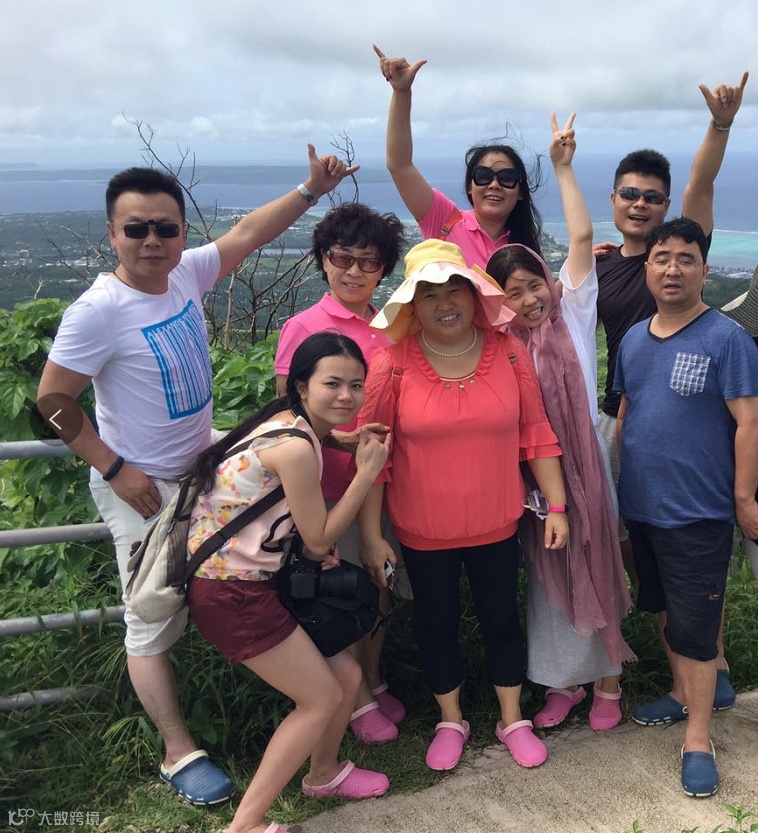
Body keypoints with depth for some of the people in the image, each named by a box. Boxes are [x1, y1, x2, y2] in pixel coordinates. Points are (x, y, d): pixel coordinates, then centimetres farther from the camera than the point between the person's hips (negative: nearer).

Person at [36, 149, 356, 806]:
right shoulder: (99, 310, -23)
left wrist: (311, 189, 2)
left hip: (201, 475, 7)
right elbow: (53, 399, -17)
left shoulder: (186, 274, -5)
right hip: (143, 492, -6)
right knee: (153, 627, 5)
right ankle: (180, 753, 17)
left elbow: (248, 234, 6)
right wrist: (115, 469, -18)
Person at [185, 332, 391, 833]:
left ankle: (324, 773, 41)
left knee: (346, 675, 15)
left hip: (257, 579, 9)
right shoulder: (295, 447, -23)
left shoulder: (293, 426, 7)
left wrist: (320, 551, -6)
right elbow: (319, 540, -13)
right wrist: (367, 472, -10)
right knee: (322, 698, 0)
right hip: (230, 593, -9)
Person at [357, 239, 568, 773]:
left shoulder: (509, 352, -7)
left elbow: (536, 432, -1)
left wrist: (558, 507, -1)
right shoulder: (391, 363, -12)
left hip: (497, 525, 1)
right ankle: (451, 722, 40)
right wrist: (370, 534, -8)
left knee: (501, 619, 17)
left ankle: (513, 720, 39)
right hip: (423, 532, -1)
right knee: (437, 625, 16)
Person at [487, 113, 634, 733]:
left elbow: (582, 236, -10)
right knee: (547, 575, 11)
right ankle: (564, 679, 26)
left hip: (582, 460, -2)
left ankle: (607, 680, 24)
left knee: (595, 567, 7)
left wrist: (563, 168, -9)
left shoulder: (573, 310, -3)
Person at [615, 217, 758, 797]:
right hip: (641, 507, 7)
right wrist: (619, 480, 11)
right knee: (663, 610, 21)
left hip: (699, 511, -6)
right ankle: (684, 693, 42)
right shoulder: (633, 339, 6)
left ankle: (698, 738, 15)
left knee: (694, 626, 0)